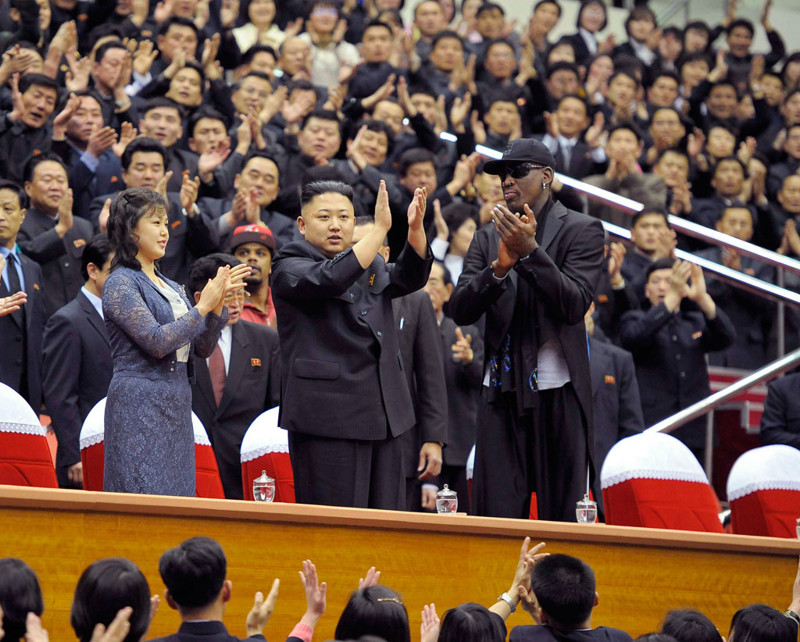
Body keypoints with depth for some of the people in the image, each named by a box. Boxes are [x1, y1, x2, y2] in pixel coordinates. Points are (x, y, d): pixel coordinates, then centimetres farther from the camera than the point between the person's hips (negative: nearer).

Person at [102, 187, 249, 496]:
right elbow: (157, 342, -17)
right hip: (140, 406, -8)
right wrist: (202, 306, -13)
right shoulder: (120, 283, -7)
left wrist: (217, 303, 1)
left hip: (176, 407, 8)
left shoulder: (169, 286, 17)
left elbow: (203, 349, 14)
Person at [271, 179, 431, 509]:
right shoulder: (288, 267, 0)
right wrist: (380, 228, -21)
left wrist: (415, 228, -17)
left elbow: (409, 277, 1)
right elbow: (329, 279, -20)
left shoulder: (372, 266, 20)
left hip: (383, 414, 6)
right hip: (327, 416, -6)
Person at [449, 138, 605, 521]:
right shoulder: (488, 237, 15)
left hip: (558, 392, -3)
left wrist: (529, 251, -17)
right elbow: (460, 311, 4)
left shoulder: (581, 230, 3)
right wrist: (500, 266, -12)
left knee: (562, 517, -1)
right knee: (494, 515, -4)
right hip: (503, 391, 3)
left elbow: (575, 305, -9)